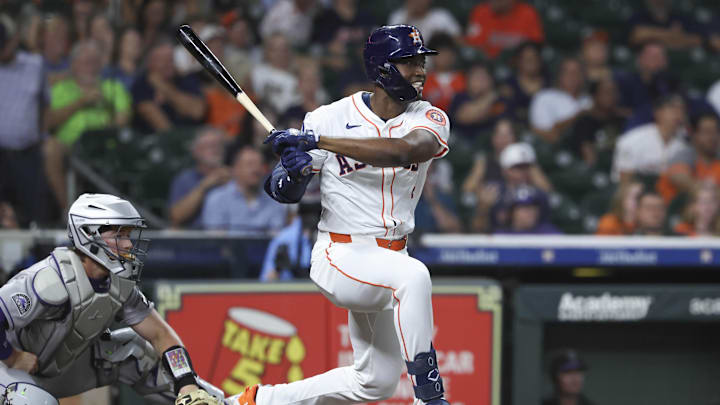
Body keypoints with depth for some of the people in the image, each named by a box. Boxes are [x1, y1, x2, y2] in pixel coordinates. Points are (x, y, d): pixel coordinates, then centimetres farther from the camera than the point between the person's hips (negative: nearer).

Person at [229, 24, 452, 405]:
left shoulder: (430, 120, -5)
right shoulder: (331, 118, -9)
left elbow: (405, 150, -29)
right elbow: (282, 191, -3)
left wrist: (318, 141, -36)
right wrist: (292, 172, -29)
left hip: (390, 256, 5)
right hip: (341, 257, -5)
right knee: (414, 276, -35)